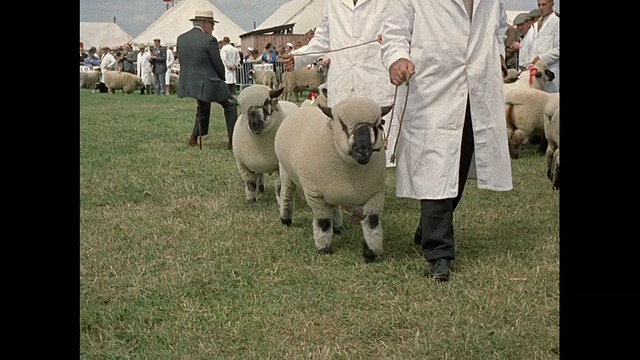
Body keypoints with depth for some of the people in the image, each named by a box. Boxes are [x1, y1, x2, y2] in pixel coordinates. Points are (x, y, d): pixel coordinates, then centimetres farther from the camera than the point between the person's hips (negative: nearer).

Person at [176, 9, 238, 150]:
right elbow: (218, 65, -10)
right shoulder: (209, 40, -15)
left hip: (186, 84, 7)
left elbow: (183, 61, 11)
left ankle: (194, 136, 30)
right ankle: (232, 141, 11)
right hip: (207, 84, -7)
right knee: (230, 105, 14)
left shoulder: (181, 39, 4)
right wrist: (221, 79, 11)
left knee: (203, 106, 34)